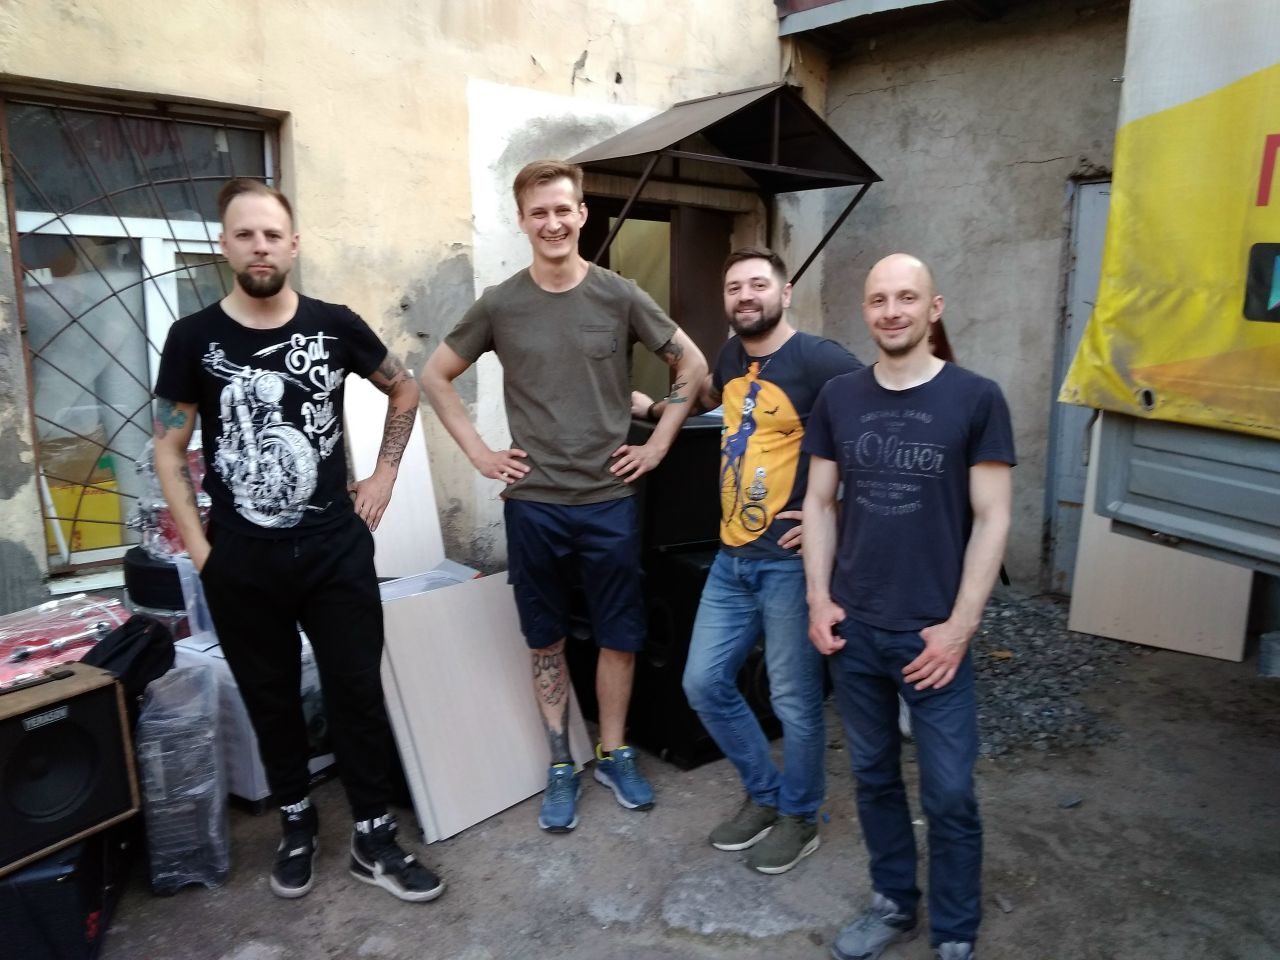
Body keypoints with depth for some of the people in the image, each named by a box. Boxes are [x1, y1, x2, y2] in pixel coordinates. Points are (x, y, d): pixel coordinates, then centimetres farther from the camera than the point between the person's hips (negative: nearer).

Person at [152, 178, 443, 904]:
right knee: (271, 699, 14)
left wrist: (385, 473, 6)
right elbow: (170, 451, 2)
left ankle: (374, 838, 21)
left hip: (336, 549, 0)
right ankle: (297, 822, 36)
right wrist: (199, 548, -4)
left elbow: (405, 389, 13)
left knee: (359, 691, 5)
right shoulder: (194, 339, -2)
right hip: (241, 562, 0)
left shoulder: (335, 326, -2)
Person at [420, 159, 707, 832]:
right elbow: (435, 377, 9)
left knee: (619, 636, 9)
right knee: (546, 640, 12)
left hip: (609, 500, 0)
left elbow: (692, 364, 6)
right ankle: (560, 766, 28)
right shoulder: (500, 305, 0)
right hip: (533, 504, 1)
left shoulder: (619, 297, -2)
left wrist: (658, 443, 0)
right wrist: (477, 452, 1)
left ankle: (613, 754, 30)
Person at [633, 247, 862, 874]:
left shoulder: (819, 360, -12)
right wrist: (652, 407, 21)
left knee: (794, 698, 7)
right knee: (704, 684, 12)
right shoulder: (732, 356, 10)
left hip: (789, 559, -7)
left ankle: (799, 818, 30)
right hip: (731, 557, 8)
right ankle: (764, 795, 33)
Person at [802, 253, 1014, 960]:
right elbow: (819, 502, 8)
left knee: (949, 794, 7)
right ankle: (893, 903, 38)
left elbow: (991, 519, -6)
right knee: (873, 775, 16)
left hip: (933, 633, -3)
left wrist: (960, 624, -11)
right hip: (852, 627, 3)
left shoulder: (975, 399, -6)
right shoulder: (839, 397, 3)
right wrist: (819, 599, 0)